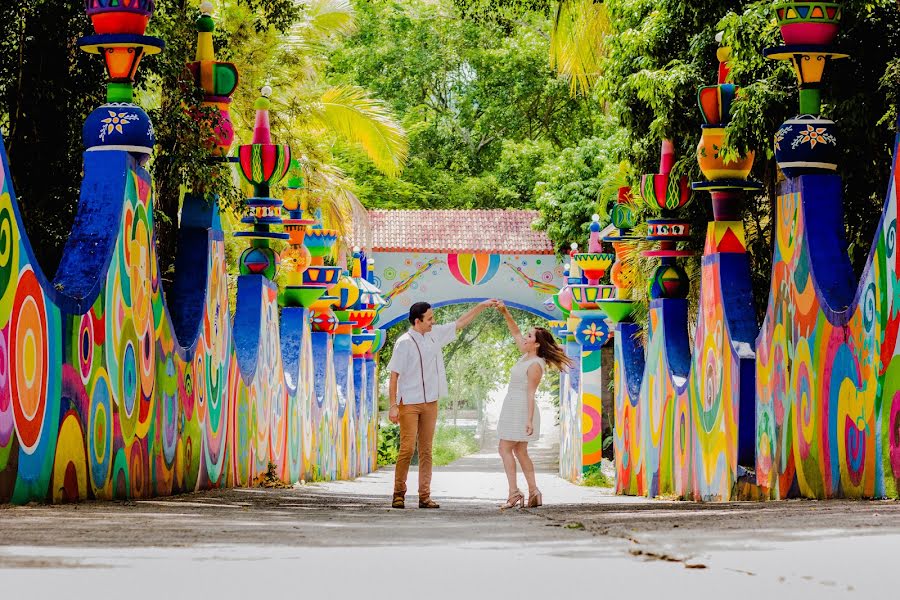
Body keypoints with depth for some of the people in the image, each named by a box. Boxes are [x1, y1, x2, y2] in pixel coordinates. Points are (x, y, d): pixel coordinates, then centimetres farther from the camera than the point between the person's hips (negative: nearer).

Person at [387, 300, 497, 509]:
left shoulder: (435, 334, 6)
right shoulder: (404, 343, -13)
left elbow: (460, 323, 19)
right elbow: (394, 376, -12)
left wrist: (482, 306, 17)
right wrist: (393, 406, -16)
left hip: (430, 403, 6)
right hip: (409, 403, -6)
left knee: (426, 450, 5)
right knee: (407, 448, -9)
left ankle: (425, 496, 6)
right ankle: (399, 494, -2)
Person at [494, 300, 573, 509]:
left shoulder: (535, 365, -17)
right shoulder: (527, 356, 8)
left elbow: (530, 394, -20)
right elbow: (515, 332, 18)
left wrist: (529, 420, -22)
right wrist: (505, 312, 8)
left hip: (521, 409, -10)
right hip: (513, 407, 10)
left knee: (505, 449, -11)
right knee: (520, 452, 10)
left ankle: (514, 492, -17)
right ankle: (534, 493, 9)